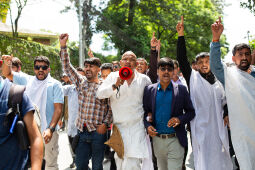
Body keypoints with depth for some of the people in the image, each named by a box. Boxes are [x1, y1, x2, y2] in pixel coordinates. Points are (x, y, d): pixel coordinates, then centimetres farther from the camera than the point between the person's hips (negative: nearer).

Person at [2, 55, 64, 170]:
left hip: (47, 131, -4)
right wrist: (7, 63, -5)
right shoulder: (27, 80, 10)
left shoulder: (55, 84, -3)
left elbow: (58, 109, -9)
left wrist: (50, 129, -20)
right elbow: (8, 74, 18)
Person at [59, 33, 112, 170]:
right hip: (81, 131, 3)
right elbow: (67, 67, 5)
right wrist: (63, 46, -2)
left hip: (97, 132, -3)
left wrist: (105, 124, -11)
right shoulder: (80, 82, 10)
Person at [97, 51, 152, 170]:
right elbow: (100, 94, -8)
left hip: (137, 127, -1)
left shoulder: (144, 79, 5)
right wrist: (115, 85, -21)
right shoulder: (113, 77, 5)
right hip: (118, 127, 2)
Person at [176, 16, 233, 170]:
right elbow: (182, 59, -4)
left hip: (218, 127, 4)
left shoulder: (218, 82, 14)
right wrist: (181, 35, -9)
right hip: (200, 127, -3)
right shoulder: (193, 78, 5)